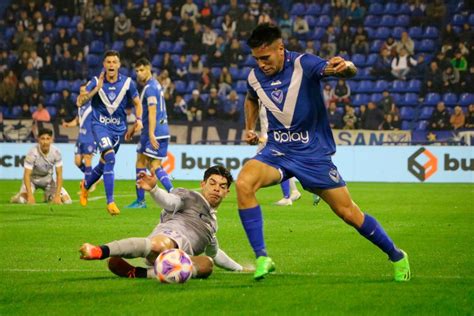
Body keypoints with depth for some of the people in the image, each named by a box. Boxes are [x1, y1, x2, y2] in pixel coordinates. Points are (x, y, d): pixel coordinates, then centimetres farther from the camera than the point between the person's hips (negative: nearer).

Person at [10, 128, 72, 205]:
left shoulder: (56, 152, -20)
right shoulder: (32, 153, -28)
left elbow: (59, 175, -15)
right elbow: (27, 175, -28)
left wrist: (57, 195, -24)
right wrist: (30, 196, -39)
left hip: (48, 180, 3)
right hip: (33, 179, -3)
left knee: (67, 201, -12)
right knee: (22, 200, -30)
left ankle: (49, 196, 21)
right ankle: (17, 197, 10)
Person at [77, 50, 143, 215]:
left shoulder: (127, 82, -3)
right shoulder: (96, 81, -7)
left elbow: (137, 103, 9)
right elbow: (80, 101, -13)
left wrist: (138, 120, -7)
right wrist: (97, 88, -21)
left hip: (118, 127, 3)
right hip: (100, 125, -3)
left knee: (105, 163, 13)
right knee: (110, 157, -25)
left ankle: (86, 184, 46)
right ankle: (110, 202, -23)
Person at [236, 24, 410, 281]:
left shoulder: (303, 65, -18)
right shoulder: (255, 77, -3)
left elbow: (350, 71, -32)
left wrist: (345, 67, -55)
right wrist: (249, 128, 10)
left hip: (313, 152, -3)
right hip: (277, 150, 4)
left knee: (348, 213, -1)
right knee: (244, 183, -26)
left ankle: (397, 257, 23)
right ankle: (262, 258, -20)